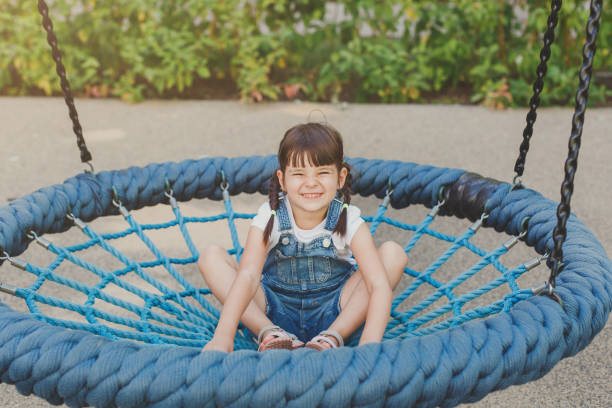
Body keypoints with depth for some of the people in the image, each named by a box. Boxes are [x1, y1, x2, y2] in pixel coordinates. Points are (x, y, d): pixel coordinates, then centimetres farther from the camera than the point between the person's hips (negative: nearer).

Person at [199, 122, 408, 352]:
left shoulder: (348, 222, -18)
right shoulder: (269, 219, -17)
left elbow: (380, 285, -28)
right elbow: (248, 276, -31)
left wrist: (369, 346, -44)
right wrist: (223, 335, -44)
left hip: (335, 314, 0)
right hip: (277, 312, 1)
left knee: (393, 253, -20)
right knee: (211, 257, -16)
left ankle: (332, 337, -22)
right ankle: (271, 334, -23)